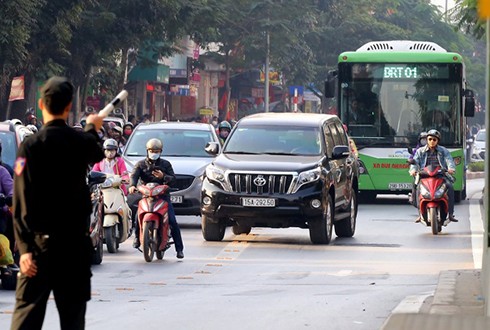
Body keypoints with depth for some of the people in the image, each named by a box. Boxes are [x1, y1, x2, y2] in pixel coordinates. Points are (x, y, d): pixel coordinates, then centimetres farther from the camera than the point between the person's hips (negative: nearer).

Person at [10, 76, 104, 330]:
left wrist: (25, 246, -16)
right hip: (76, 242, 3)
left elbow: (22, 201, -15)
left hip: (41, 242, -3)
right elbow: (96, 154, 28)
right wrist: (92, 129, 49)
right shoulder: (82, 142, 1)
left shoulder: (32, 145, -10)